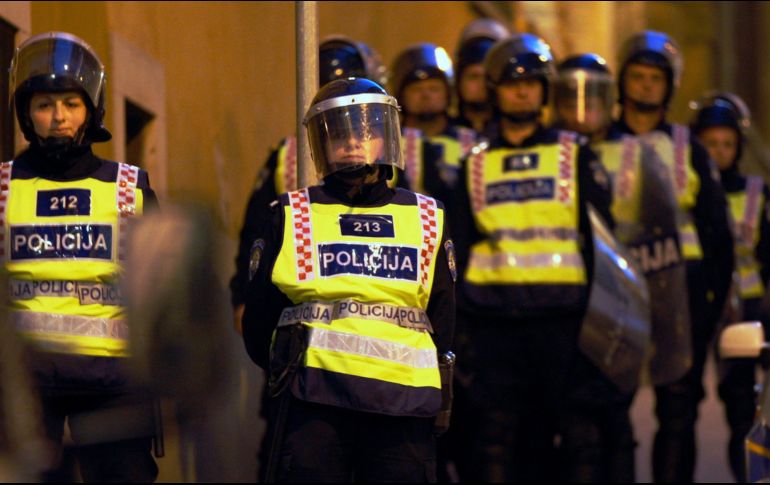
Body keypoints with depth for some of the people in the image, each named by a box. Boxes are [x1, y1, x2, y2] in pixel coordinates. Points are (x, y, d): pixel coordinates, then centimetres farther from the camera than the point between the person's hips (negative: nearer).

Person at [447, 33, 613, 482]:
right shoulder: (476, 166, 13)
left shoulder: (576, 157, 7)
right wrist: (456, 325, 8)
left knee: (542, 431, 3)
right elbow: (458, 248, 15)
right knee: (495, 429, -6)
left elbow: (602, 238, 6)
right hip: (494, 320, 1)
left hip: (558, 317, -1)